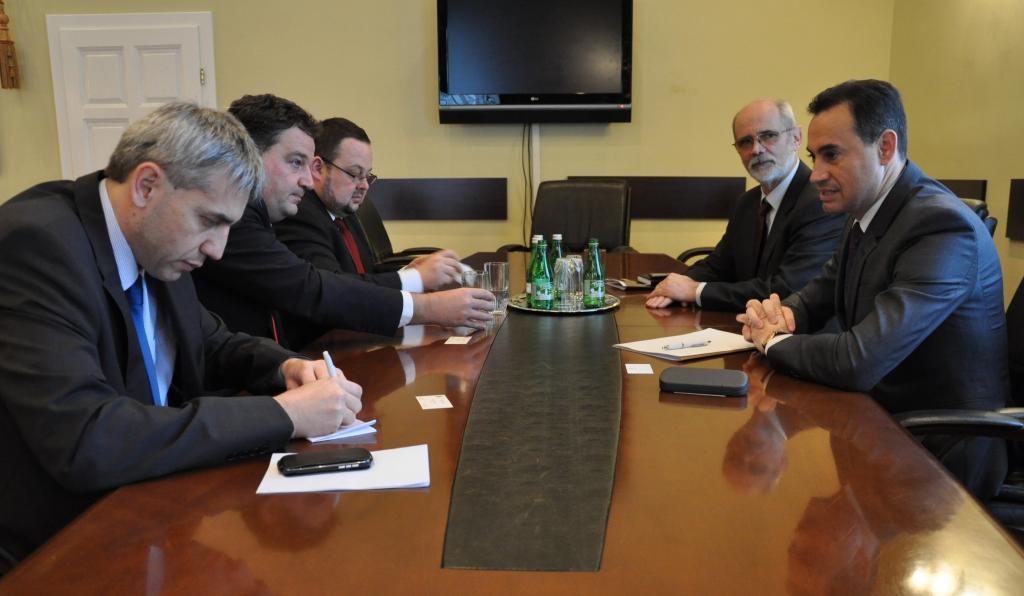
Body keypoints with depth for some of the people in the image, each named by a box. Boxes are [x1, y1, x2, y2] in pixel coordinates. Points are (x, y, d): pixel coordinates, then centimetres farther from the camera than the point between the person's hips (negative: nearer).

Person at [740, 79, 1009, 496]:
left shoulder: (942, 226, -24)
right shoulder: (865, 215, 2)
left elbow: (857, 363, -32)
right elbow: (819, 293, 16)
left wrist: (773, 340, -13)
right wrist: (781, 313, -8)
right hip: (882, 418, 7)